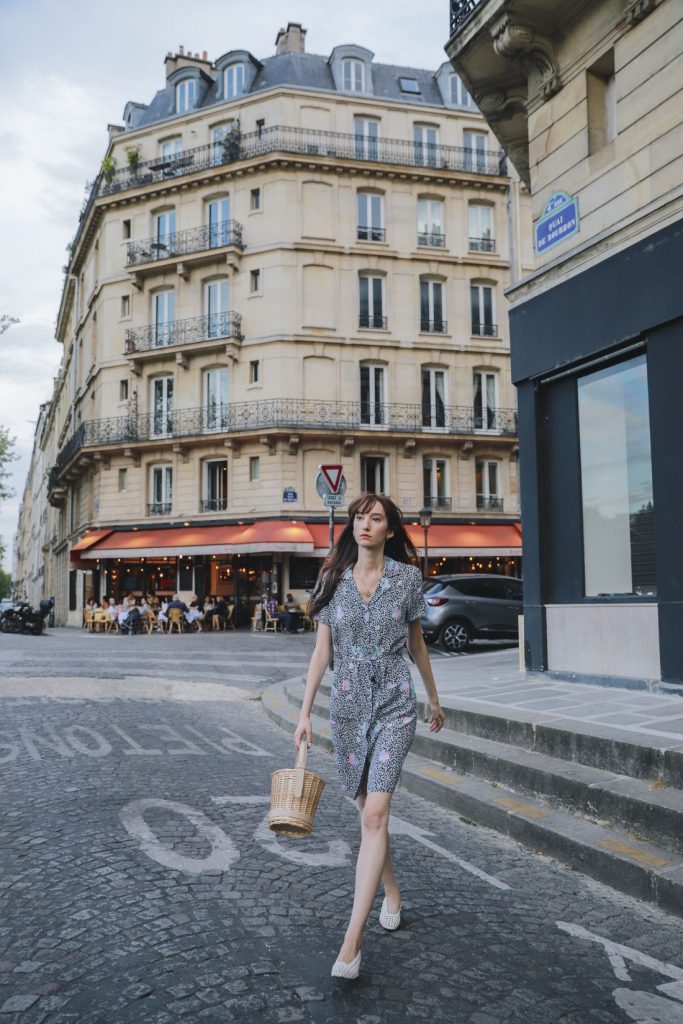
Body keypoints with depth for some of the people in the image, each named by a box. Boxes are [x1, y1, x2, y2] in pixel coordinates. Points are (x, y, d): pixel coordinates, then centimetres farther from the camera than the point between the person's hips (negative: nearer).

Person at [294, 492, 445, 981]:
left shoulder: (407, 577, -2)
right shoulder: (333, 579, 1)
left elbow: (417, 643, 11)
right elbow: (321, 650, 2)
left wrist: (435, 699, 19)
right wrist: (305, 713, -1)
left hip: (394, 704, -2)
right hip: (348, 705, 3)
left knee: (374, 814, -12)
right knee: (370, 810, 14)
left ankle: (352, 939, -10)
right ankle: (392, 890, 39)